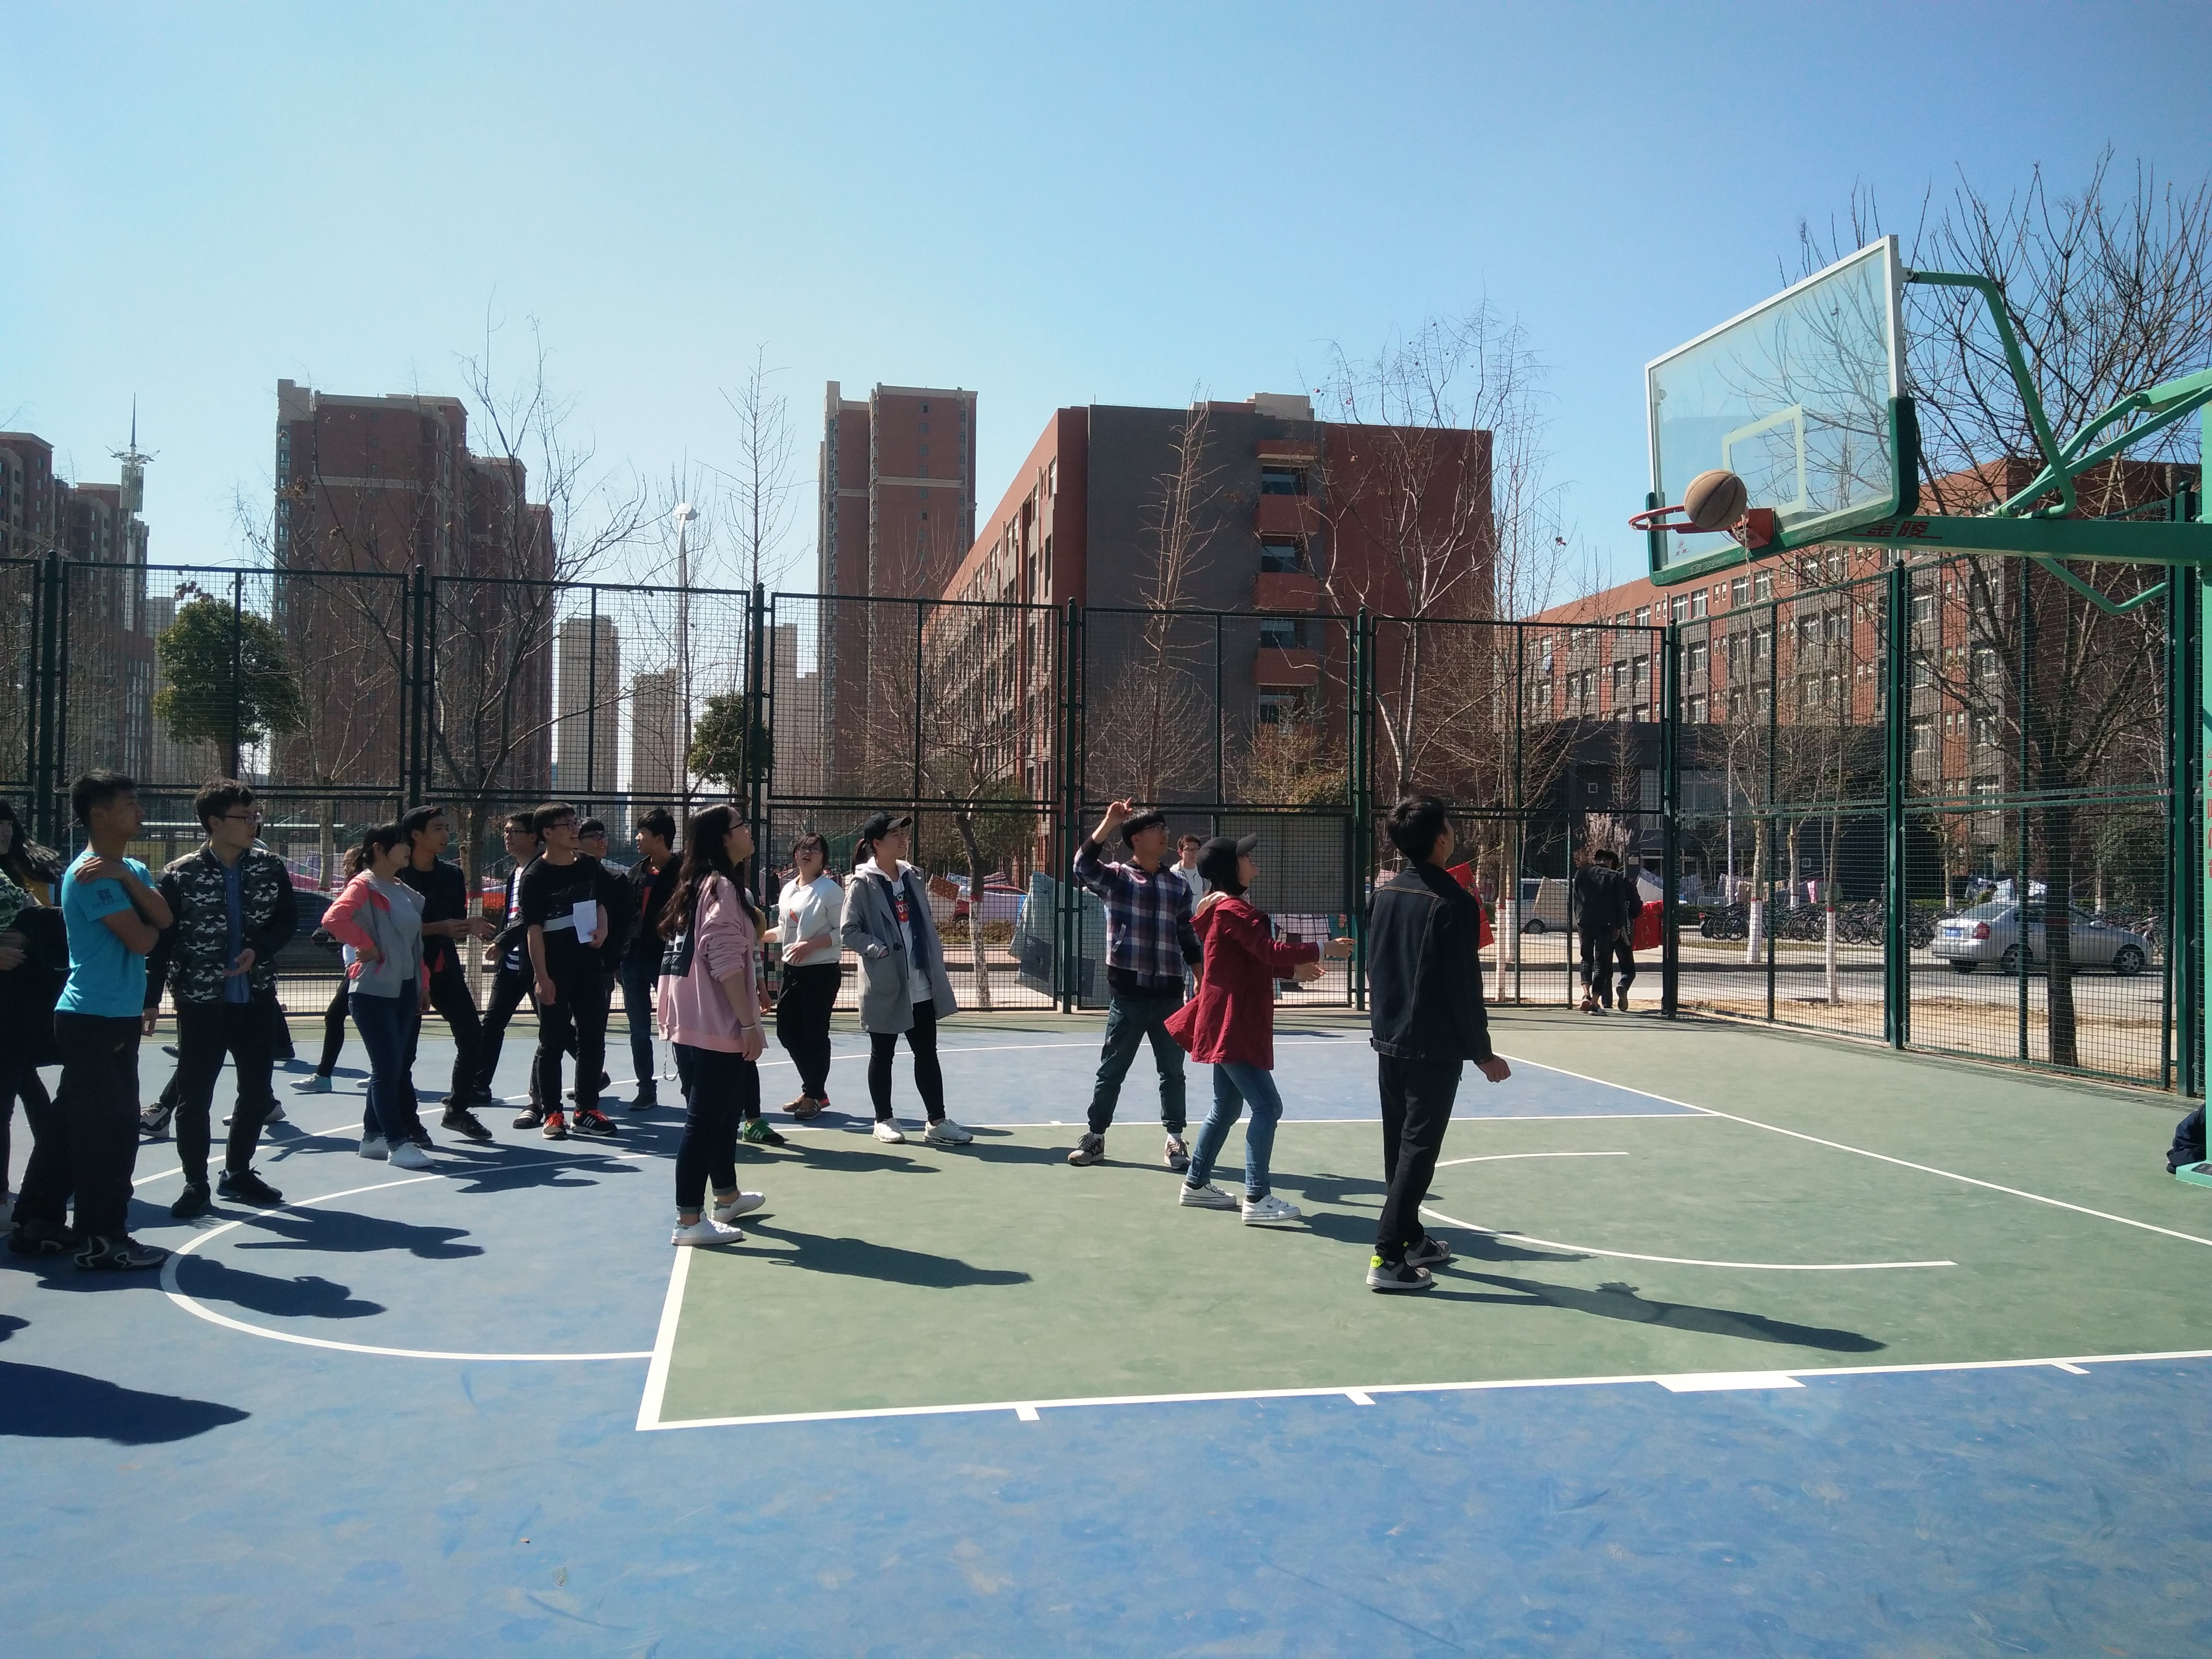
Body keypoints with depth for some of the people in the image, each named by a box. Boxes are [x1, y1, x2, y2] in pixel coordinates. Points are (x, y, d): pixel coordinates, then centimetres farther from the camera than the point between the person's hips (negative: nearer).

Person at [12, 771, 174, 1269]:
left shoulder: (130, 868, 14)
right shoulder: (88, 875, -15)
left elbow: (165, 919, -2)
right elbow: (142, 940, -19)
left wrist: (127, 877, -14)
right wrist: (148, 923, 3)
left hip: (116, 1017, 9)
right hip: (95, 1018, -9)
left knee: (68, 1124, 15)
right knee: (110, 1129, -7)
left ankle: (37, 1224, 24)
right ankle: (101, 1240, -1)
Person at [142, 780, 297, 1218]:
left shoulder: (270, 867, 0)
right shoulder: (181, 875, -10)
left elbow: (288, 920, 3)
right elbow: (160, 937, -8)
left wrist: (258, 950, -15)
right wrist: (151, 997, -11)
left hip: (256, 998, 4)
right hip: (201, 1001, -4)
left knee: (257, 1091, 11)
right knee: (195, 1097, 2)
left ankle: (238, 1172, 29)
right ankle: (196, 1183, 16)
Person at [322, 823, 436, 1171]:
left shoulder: (406, 892, 14)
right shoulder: (364, 885, -10)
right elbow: (334, 917, -28)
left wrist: (422, 983, 15)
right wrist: (365, 946, -19)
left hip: (405, 991, 8)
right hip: (373, 992, -8)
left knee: (396, 1066, 12)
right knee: (389, 1067, -7)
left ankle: (373, 1136, 23)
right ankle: (399, 1144, -2)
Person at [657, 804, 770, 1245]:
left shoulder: (702, 885, 17)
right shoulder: (721, 886, -14)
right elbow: (726, 964, -21)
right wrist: (750, 1023, -19)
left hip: (697, 1023, 10)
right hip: (716, 1025, -10)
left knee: (723, 1109, 21)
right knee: (705, 1119, -6)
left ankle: (727, 1197, 35)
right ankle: (689, 1221, -3)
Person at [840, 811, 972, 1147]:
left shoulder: (911, 875, 9)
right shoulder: (863, 882, -7)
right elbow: (849, 931, -9)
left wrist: (937, 966, 9)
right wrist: (881, 951, -19)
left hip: (921, 984, 5)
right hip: (885, 985, -5)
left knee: (927, 1053, 7)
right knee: (882, 1054, 8)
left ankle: (937, 1122, 11)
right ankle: (884, 1120, 20)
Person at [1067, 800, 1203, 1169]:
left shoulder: (1177, 885, 12)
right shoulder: (1116, 877, 0)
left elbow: (1188, 938, 16)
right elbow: (1084, 866, -21)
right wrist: (1109, 822, -26)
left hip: (1169, 994, 3)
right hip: (1127, 993, -3)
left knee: (1173, 1070, 8)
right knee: (1111, 1070, 6)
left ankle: (1175, 1140, 18)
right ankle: (1096, 1138, 18)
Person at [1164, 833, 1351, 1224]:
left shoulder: (1226, 907, 16)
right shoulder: (1233, 909, -17)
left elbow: (1253, 961, 22)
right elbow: (1270, 951, -26)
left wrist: (1294, 970, 14)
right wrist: (1324, 949, -18)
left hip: (1229, 1025, 11)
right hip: (1232, 1026, -11)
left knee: (1227, 1109, 17)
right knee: (1267, 1106, -10)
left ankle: (1196, 1184, 25)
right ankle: (1256, 1199, -9)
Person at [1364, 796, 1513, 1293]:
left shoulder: (1385, 893, 4)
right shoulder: (1454, 903, -16)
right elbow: (1464, 986, -15)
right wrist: (1481, 1052, -7)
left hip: (1389, 1041, 7)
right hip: (1434, 1048, -7)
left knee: (1399, 1147, 16)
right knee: (1418, 1150, -3)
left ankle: (1411, 1238, 28)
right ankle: (1387, 1258, -6)